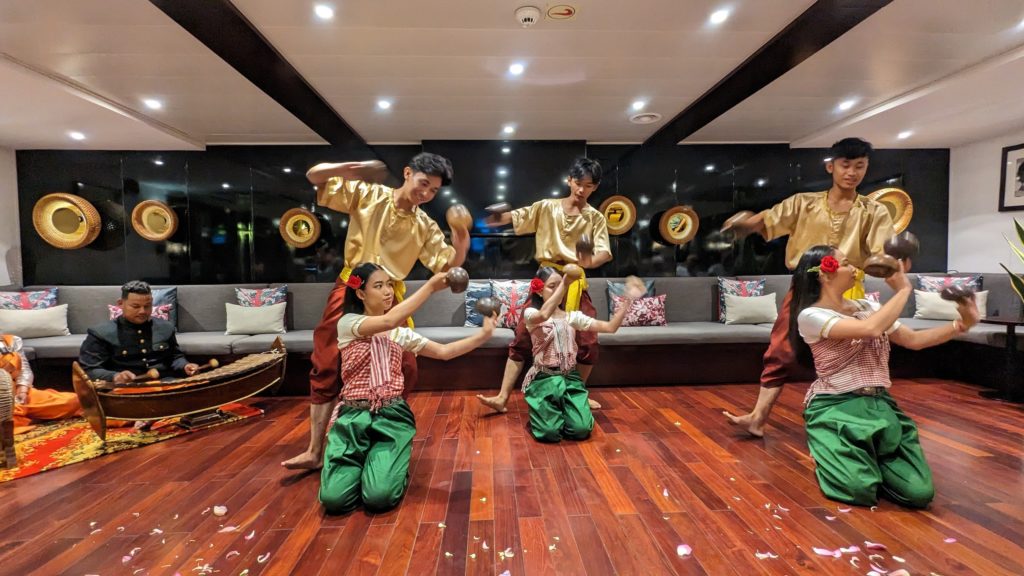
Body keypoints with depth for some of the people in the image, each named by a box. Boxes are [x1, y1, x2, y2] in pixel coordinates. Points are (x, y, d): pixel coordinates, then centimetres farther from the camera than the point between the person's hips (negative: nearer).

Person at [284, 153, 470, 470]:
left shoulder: (426, 226, 3)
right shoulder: (366, 194, -1)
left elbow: (450, 266, -4)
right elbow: (314, 176, 0)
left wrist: (460, 244, -26)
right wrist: (349, 168, -20)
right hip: (351, 289, -1)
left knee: (404, 370, -1)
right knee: (326, 367, 2)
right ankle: (315, 451, 15)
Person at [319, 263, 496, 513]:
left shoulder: (401, 333, 11)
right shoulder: (348, 323, -4)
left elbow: (444, 352, 2)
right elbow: (389, 320, -25)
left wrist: (482, 335, -11)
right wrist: (431, 285, -26)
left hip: (392, 416, 2)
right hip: (353, 416, -1)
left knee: (379, 496, -21)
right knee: (334, 499, -17)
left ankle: (387, 465, 14)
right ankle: (364, 464, 14)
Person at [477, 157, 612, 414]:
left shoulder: (595, 218, 5)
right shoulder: (546, 207, 4)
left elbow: (605, 253, -7)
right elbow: (514, 218, -3)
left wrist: (589, 262, -30)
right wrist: (494, 217, -26)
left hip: (575, 283, 1)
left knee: (588, 342, -1)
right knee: (523, 337, -4)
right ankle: (502, 398, 1)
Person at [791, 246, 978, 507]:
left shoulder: (867, 306, 10)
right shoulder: (810, 316, -13)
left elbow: (913, 340, 13)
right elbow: (871, 328, -24)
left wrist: (962, 324, 1)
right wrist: (903, 289, -12)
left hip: (880, 406, 6)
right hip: (835, 410, -6)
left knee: (920, 492, -9)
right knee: (861, 490, -22)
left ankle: (869, 458, 20)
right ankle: (836, 459, 12)